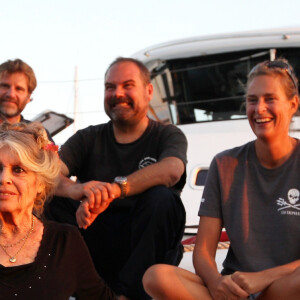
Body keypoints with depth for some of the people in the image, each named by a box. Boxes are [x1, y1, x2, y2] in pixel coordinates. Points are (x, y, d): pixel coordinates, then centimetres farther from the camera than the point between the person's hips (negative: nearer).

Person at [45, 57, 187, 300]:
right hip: (98, 249, 2)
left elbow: (171, 170, -21)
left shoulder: (167, 135, 5)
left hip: (148, 250, -2)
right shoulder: (88, 139, 12)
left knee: (161, 197, -29)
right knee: (50, 202, -18)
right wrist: (75, 189, -32)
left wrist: (113, 189, -34)